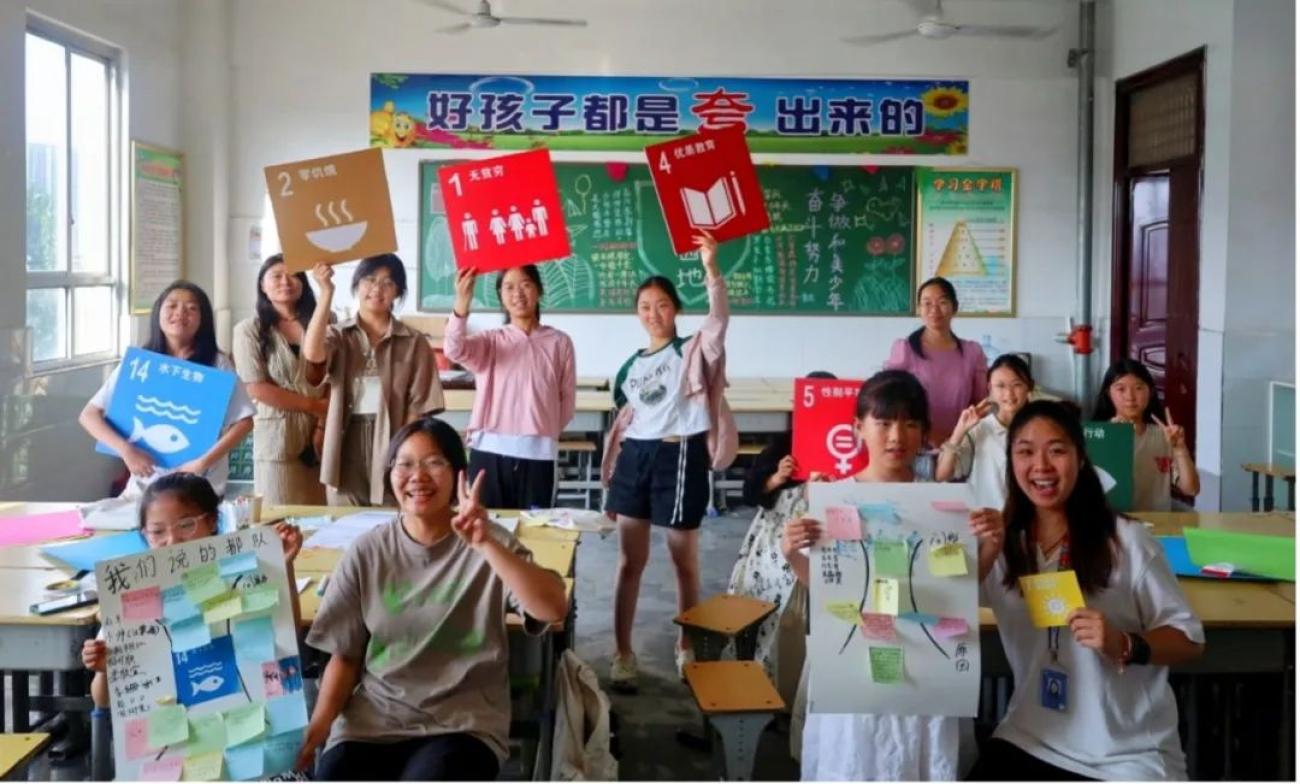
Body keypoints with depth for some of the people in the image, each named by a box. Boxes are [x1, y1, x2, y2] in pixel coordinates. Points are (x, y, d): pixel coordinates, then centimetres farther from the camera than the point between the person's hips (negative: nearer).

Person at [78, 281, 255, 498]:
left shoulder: (217, 364, -2)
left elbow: (244, 422, -5)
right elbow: (89, 415, 1)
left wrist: (204, 462, -15)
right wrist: (125, 449, -15)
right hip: (144, 484, 2)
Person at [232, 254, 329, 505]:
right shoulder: (249, 330, 2)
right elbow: (257, 389, -6)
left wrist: (324, 424, -11)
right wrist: (314, 405, -7)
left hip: (322, 434, 2)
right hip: (279, 438, -2)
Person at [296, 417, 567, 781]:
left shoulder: (489, 545, -5)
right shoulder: (367, 552, 3)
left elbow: (554, 609, -21)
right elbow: (346, 656, 7)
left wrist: (486, 545, -31)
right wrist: (318, 724, -10)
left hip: (462, 721, -2)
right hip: (373, 717, 3)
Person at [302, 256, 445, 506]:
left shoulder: (413, 343, 4)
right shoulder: (338, 335, 7)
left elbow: (418, 407, 0)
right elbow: (312, 354, -16)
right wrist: (326, 291, -19)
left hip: (392, 448, -1)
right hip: (347, 451, 1)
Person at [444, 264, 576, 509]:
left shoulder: (559, 342, 7)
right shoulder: (490, 341, 5)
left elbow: (567, 399, 10)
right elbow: (453, 349, -17)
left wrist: (543, 432, 4)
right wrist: (462, 303, -32)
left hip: (538, 454, 0)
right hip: (490, 452, 0)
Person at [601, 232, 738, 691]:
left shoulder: (693, 351, 0)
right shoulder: (631, 366, 14)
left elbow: (718, 319, -20)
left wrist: (710, 266, -31)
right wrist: (608, 478, 16)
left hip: (680, 456, -4)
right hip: (635, 457, 4)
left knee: (685, 562, 7)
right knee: (630, 562, 6)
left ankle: (686, 649, 24)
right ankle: (623, 654, 15)